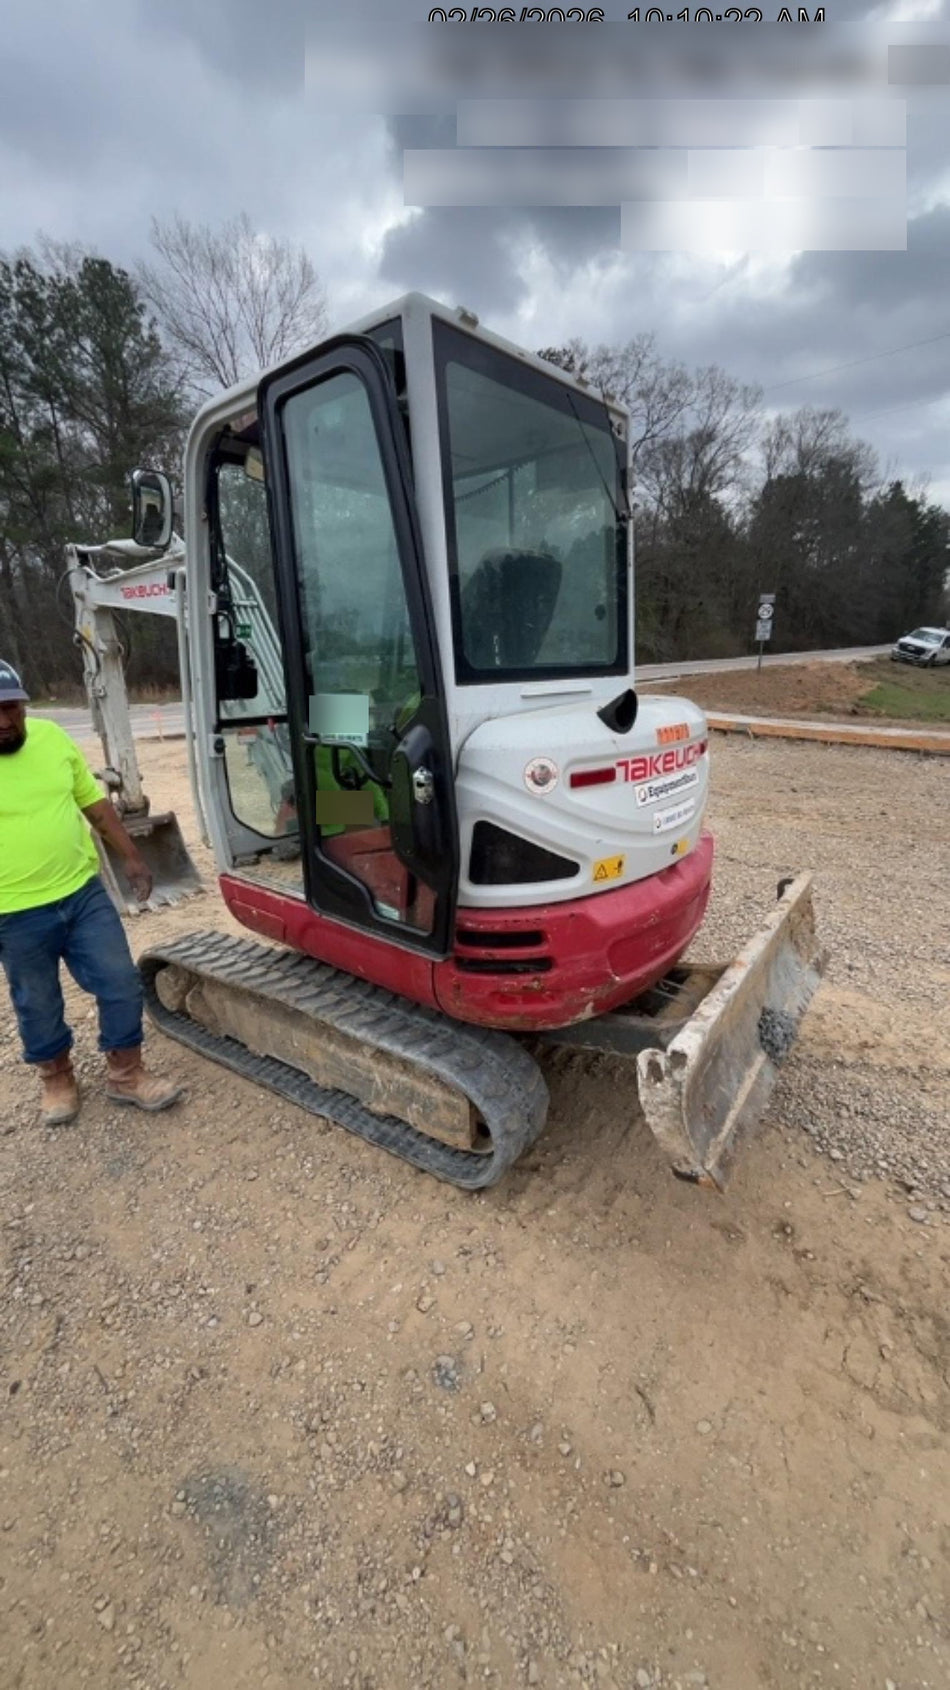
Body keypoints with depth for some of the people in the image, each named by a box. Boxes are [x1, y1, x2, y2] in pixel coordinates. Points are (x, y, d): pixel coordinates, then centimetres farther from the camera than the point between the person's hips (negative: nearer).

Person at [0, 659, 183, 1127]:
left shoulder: (52, 737, -1)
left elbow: (95, 804, 8)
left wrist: (131, 857, 7)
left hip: (84, 892, 3)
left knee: (122, 984, 7)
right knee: (37, 1004, 15)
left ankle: (126, 1074, 26)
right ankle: (57, 1079, 40)